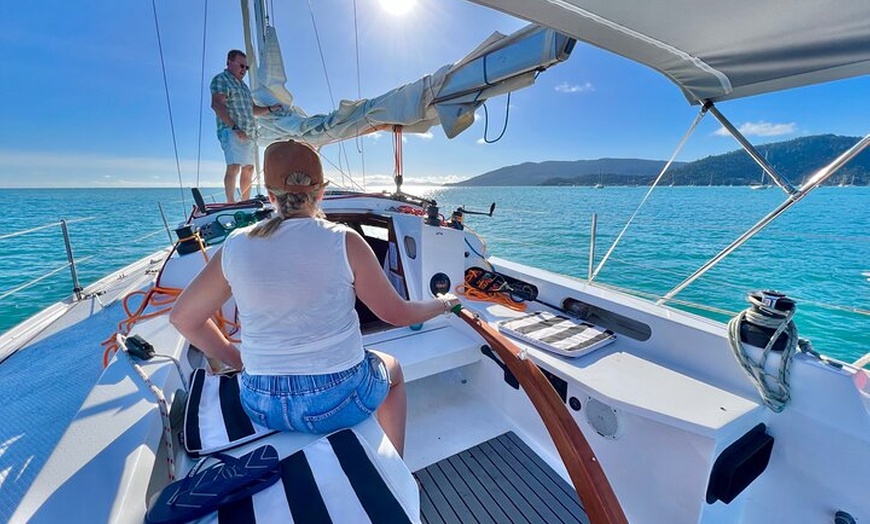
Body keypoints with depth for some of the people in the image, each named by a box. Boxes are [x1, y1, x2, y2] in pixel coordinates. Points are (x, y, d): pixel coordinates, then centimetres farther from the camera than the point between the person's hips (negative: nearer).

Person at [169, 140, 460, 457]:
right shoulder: (344, 242, -16)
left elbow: (182, 317, 7)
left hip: (262, 406, 4)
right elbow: (397, 314, -8)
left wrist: (238, 360, 15)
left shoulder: (235, 246, -6)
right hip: (339, 399, -3)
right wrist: (442, 304, 10)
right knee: (392, 369, 28)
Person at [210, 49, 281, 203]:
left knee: (248, 169, 5)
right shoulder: (221, 79, 1)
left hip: (249, 133, 9)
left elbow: (253, 109, 28)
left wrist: (270, 109, 11)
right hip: (231, 131, -8)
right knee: (234, 167, -19)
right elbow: (217, 105, -12)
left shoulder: (242, 85, 26)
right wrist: (234, 127, -21)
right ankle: (231, 203, -21)